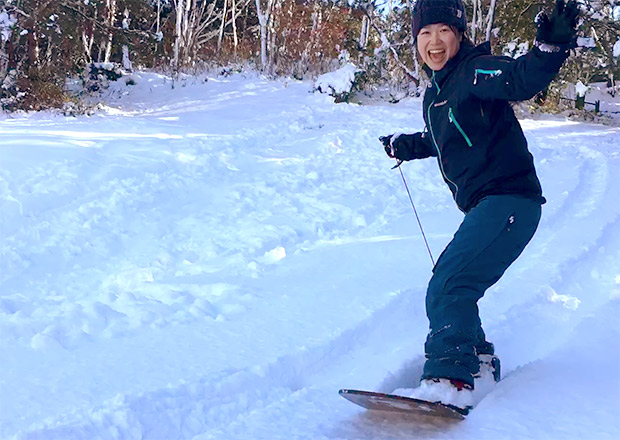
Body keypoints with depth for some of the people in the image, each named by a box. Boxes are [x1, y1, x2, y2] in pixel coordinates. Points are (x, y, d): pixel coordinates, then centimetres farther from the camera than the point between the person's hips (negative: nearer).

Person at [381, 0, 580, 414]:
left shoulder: (475, 71, -11)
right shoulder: (436, 93, 15)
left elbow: (521, 79, -32)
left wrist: (550, 47, -50)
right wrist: (404, 145, 44)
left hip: (509, 200, -10)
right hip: (486, 207, 10)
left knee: (448, 287, -22)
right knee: (453, 287, 24)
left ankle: (451, 381, -26)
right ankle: (478, 357, 44)